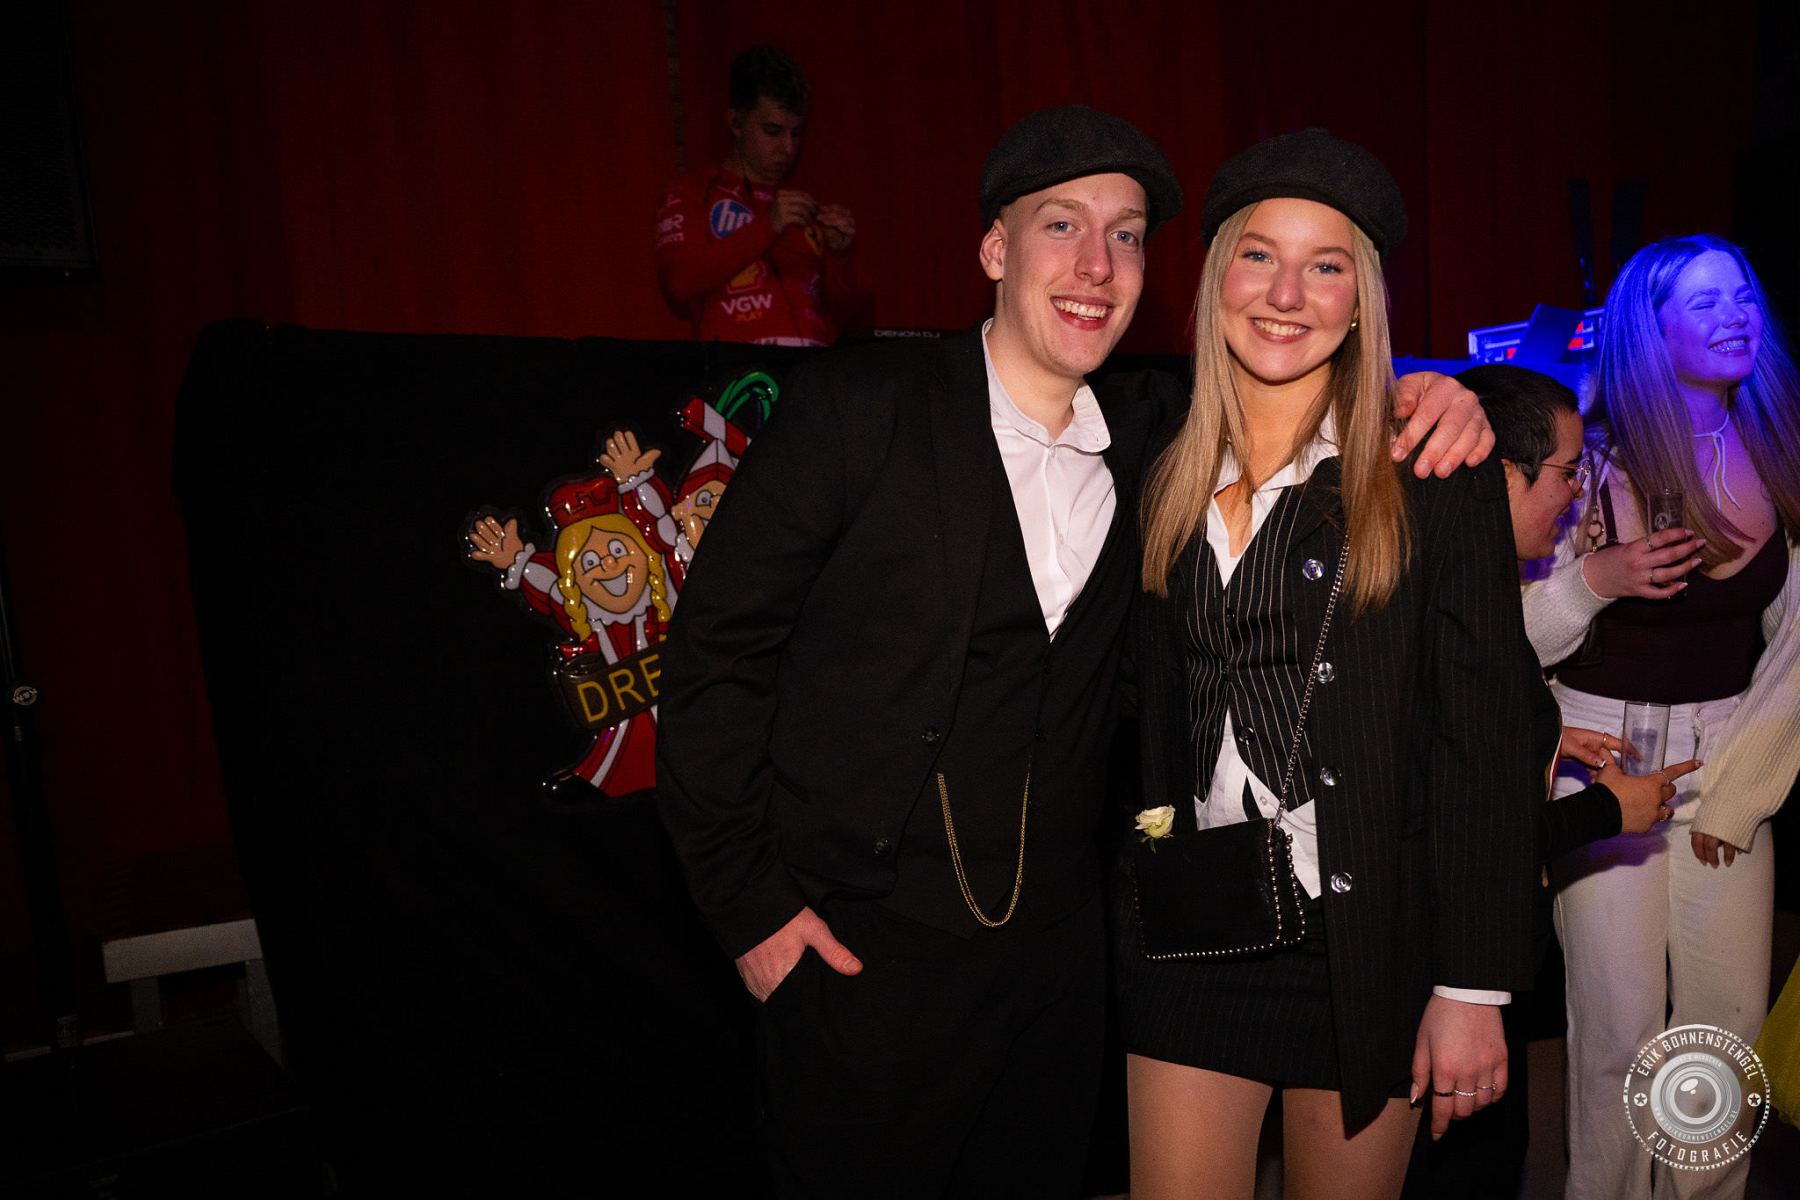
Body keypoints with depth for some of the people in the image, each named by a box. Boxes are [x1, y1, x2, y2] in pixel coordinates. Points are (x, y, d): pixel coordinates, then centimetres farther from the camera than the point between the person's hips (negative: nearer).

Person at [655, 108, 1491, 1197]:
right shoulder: (861, 407, -11)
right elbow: (717, 649, -9)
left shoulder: (1150, 435, 2)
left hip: (1056, 953, 5)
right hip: (861, 954, -4)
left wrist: (1421, 400, -6)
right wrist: (751, 901, -10)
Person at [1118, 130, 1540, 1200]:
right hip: (1191, 940, 3)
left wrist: (1475, 987, -9)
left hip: (1370, 948, -2)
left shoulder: (1433, 474, -6)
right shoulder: (1165, 482, 5)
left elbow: (1487, 740, -7)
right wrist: (1134, 905, 5)